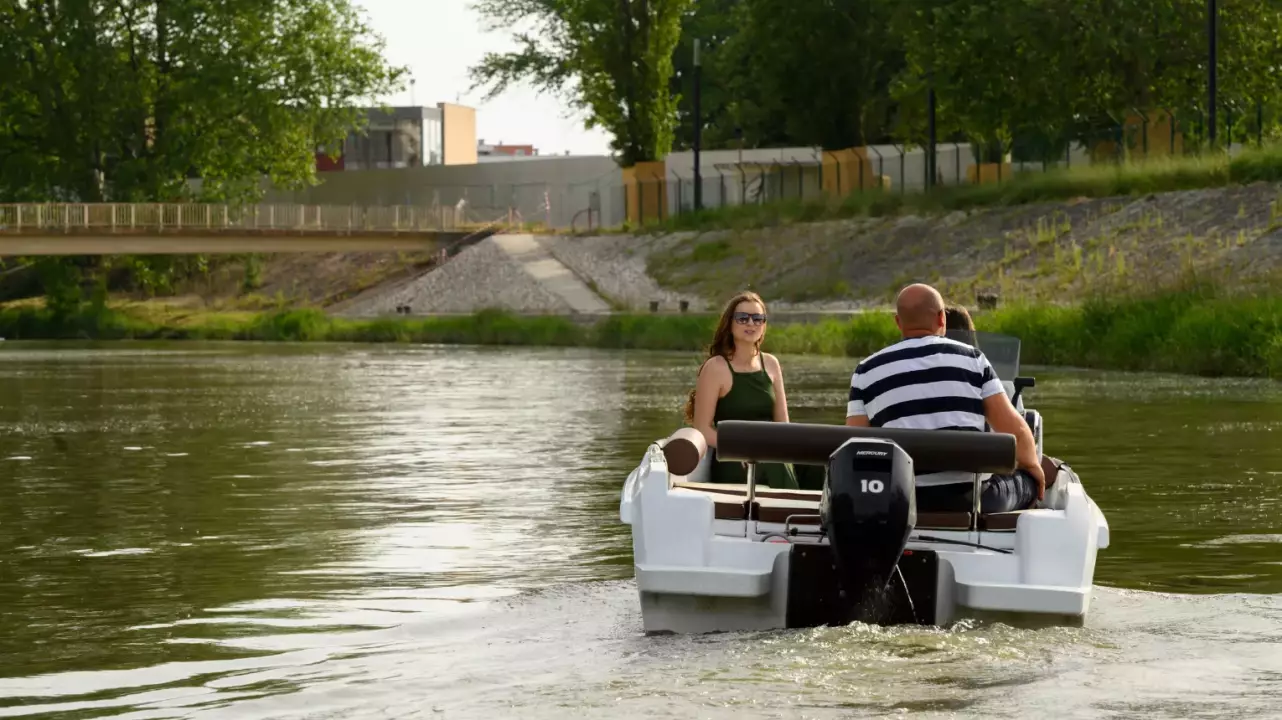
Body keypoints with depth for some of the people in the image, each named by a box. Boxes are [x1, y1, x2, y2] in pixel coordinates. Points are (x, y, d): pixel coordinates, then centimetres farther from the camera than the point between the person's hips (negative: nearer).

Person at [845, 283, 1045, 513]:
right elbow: (1014, 429, 3)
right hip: (970, 501, 0)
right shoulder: (971, 358, 6)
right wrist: (1032, 465, 23)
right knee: (1027, 479, 28)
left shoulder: (867, 371, 9)